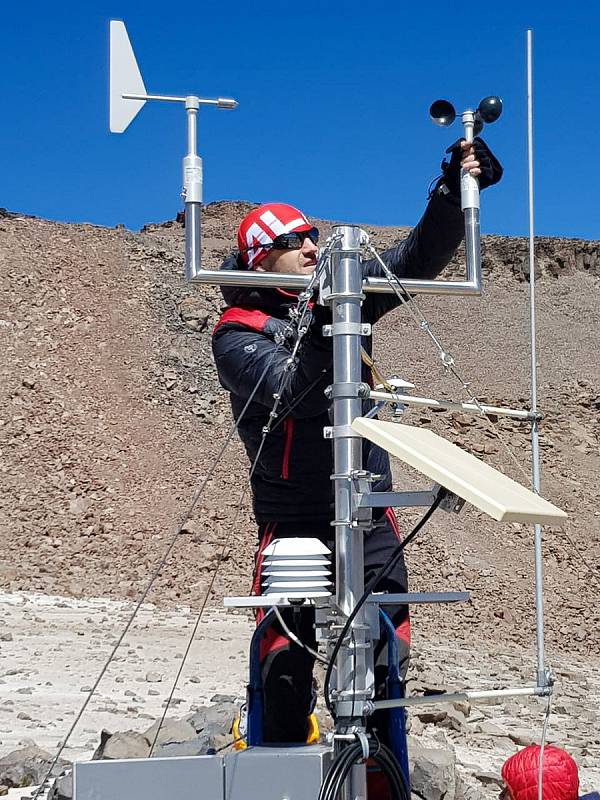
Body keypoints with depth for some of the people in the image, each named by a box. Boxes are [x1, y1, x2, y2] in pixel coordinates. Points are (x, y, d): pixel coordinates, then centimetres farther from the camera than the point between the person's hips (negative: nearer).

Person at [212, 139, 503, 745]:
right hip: (294, 519, -4)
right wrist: (322, 324, -30)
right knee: (287, 655, -2)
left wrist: (456, 187, -8)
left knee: (387, 649, 4)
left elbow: (419, 256, 4)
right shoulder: (238, 333, -7)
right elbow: (288, 390, -23)